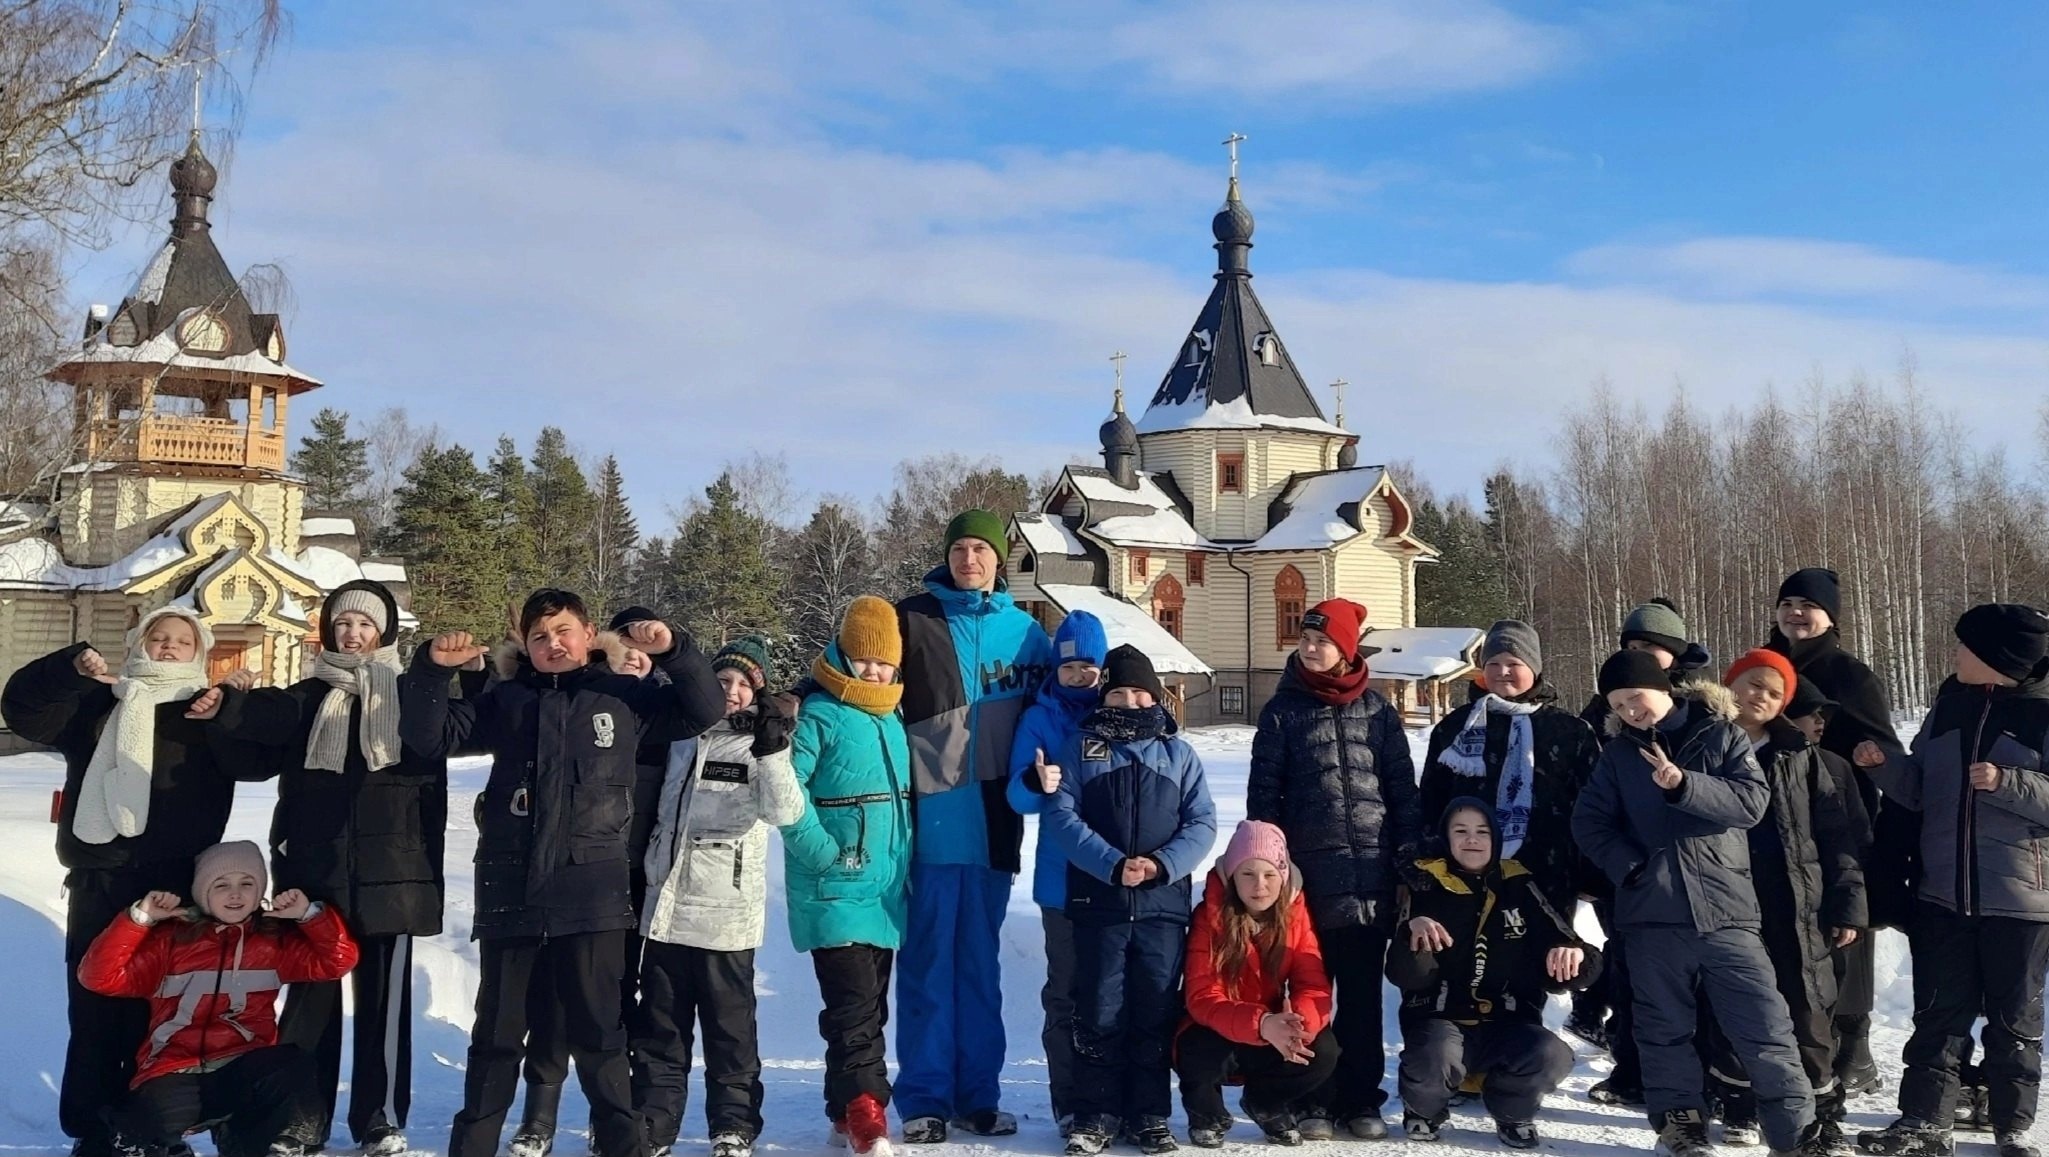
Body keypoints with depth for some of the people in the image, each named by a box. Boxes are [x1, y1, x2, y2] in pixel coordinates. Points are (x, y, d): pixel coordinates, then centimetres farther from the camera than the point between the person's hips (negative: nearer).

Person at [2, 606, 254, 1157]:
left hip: (174, 885, -2)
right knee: (94, 1007, 6)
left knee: (157, 1009, 0)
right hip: (99, 879, 2)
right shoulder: (98, 702, 14)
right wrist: (72, 665, -11)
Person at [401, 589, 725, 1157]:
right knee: (497, 1033, 14)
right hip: (510, 890, 2)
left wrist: (673, 651, -8)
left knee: (598, 1033, 6)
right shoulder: (506, 700, 11)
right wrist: (432, 669, -7)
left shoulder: (625, 697, 8)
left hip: (591, 893, -1)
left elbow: (705, 710, 7)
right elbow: (429, 736, 9)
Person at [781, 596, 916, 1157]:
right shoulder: (819, 716, -11)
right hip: (835, 894, -7)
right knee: (854, 1004, -12)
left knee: (869, 1005, 14)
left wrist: (902, 863, 14)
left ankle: (846, 1110, 25)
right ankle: (866, 1112, -6)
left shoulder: (892, 721, 12)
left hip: (886, 894, 8)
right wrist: (827, 854, -20)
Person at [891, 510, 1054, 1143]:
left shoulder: (1025, 632, 9)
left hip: (992, 821, 3)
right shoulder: (911, 619, 0)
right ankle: (924, 1098, 10)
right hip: (929, 821, -3)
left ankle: (977, 1094, 19)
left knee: (980, 962, 11)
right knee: (928, 961, 1)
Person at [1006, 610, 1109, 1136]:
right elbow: (1018, 797, -3)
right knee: (1065, 992, 3)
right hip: (1063, 879, -1)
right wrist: (1035, 784, -24)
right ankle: (1070, 1103, 11)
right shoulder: (1039, 719, 4)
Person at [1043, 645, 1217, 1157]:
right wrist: (1113, 865, -16)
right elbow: (1061, 816, -4)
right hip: (1098, 902, -1)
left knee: (1157, 1011, 5)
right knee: (1099, 1013, 2)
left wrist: (1161, 865, -13)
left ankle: (1151, 1115, 16)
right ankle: (1095, 1115, 12)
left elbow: (1202, 822, 4)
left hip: (1164, 904, 1)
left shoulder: (1179, 754, 11)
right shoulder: (1081, 748, 6)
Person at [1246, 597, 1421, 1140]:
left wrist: (1412, 853, 1)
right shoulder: (1283, 710, 3)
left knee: (1363, 993, 9)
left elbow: (1402, 786, 8)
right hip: (1308, 872, -1)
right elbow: (1263, 791, 2)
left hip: (1370, 873, 1)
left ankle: (1361, 1098, 19)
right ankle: (1313, 1100, 14)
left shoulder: (1376, 709, 7)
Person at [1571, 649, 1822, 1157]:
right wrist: (1629, 865, -8)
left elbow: (1752, 800, -11)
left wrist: (1683, 785, -23)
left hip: (1725, 908, -2)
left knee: (1765, 1026, 0)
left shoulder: (1721, 734, 1)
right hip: (1652, 913, 2)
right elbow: (1589, 822, 6)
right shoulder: (1618, 753, 7)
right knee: (1666, 1028, 9)